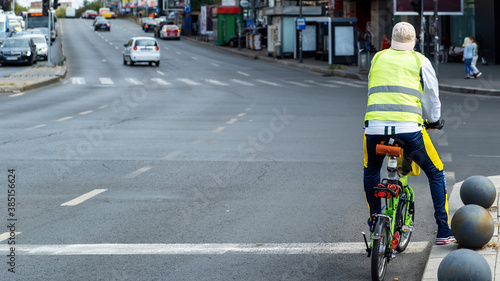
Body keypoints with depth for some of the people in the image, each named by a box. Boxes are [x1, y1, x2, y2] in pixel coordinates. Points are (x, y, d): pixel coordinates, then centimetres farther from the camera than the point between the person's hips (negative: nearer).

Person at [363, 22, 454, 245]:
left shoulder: (377, 58, 20)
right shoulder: (420, 61, 11)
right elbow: (431, 95, 16)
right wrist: (434, 120, 35)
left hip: (374, 125, 2)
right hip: (408, 127, -2)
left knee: (371, 172, 30)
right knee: (435, 173, 15)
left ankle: (375, 224, 33)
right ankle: (443, 231, 11)